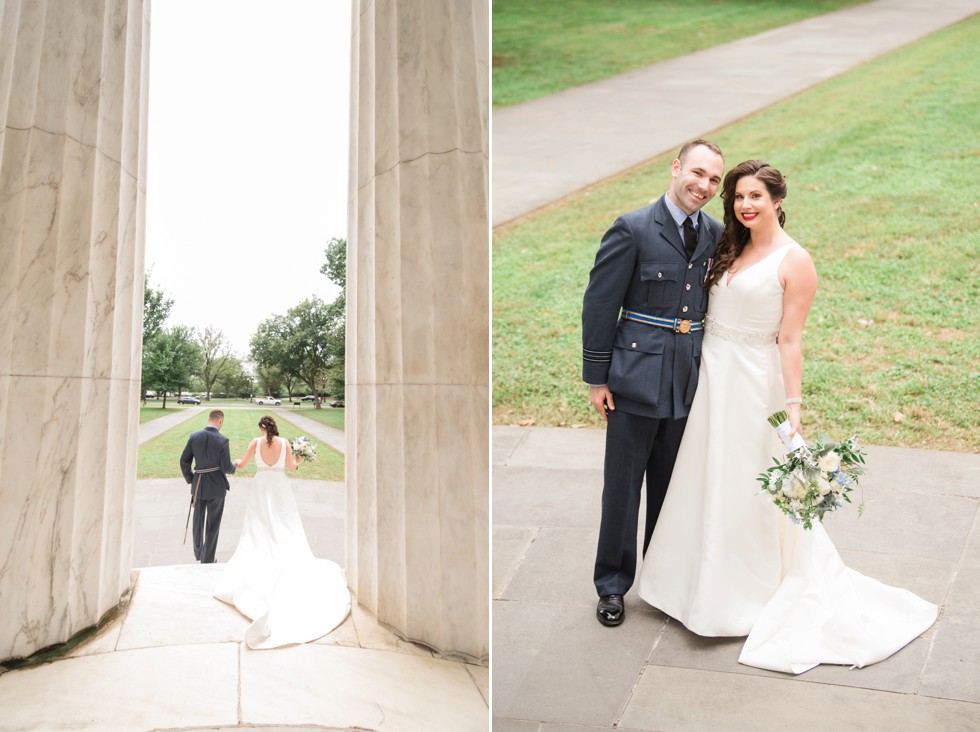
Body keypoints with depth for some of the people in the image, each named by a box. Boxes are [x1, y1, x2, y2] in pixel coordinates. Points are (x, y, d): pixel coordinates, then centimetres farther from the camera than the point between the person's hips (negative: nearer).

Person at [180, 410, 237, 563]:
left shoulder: (194, 436, -5)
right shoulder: (222, 440, -16)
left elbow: (184, 461, -1)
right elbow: (226, 467, -15)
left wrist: (189, 479, 13)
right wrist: (233, 468, 9)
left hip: (198, 484, 4)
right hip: (217, 486, -4)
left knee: (198, 519, 23)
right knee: (212, 524, 8)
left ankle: (198, 552, 38)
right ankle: (207, 559, 14)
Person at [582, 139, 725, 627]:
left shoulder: (716, 235, 6)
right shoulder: (633, 229, -10)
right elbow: (599, 306, -9)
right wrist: (596, 378, -9)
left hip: (690, 383, 5)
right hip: (636, 379, -4)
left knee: (671, 486, 17)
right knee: (622, 486, 7)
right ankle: (612, 585, 25)